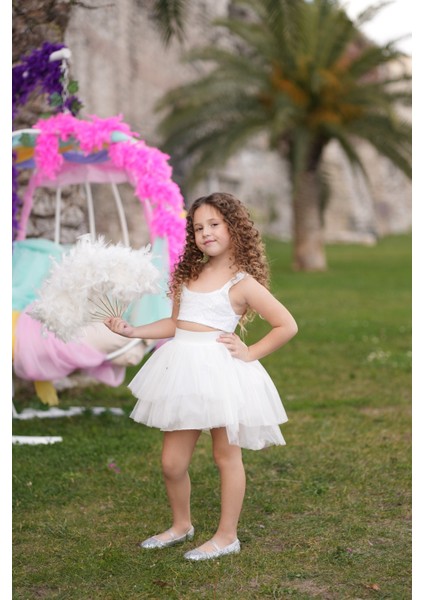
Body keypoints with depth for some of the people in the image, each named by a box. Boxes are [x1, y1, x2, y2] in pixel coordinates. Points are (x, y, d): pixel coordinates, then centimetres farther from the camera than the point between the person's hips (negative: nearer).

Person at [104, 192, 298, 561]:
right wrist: (132, 331, 11)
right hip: (182, 369, 6)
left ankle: (227, 536, 20)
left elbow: (287, 326, -7)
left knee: (226, 456, 8)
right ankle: (181, 525, 33)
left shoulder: (242, 282, -7)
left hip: (218, 371, -6)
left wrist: (250, 353, -8)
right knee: (172, 462, 11)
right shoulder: (190, 274, 12)